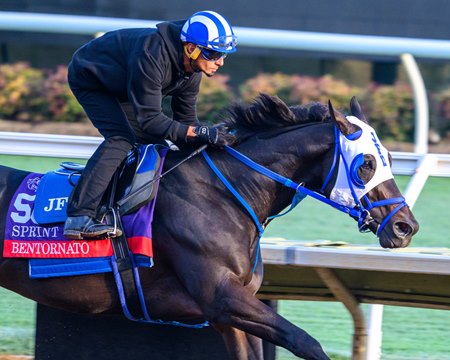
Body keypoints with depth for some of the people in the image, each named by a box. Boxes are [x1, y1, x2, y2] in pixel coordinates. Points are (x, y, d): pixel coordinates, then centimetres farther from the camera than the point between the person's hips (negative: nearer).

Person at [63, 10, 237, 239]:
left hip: (119, 88, 9)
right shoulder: (152, 56, -40)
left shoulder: (192, 70, -13)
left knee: (154, 144, 7)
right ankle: (78, 218, -33)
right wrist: (198, 133, -45)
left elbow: (186, 120, -3)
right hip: (89, 79, -9)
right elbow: (149, 119, -40)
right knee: (121, 139, -26)